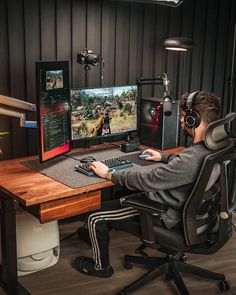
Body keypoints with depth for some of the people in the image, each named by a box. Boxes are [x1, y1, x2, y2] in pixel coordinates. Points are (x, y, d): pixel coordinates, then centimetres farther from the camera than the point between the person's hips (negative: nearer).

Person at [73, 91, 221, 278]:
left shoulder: (191, 159, -36)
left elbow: (145, 180, -28)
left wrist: (109, 174, -15)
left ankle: (101, 267, 25)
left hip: (163, 215, -10)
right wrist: (164, 157, 25)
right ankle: (98, 235, 43)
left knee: (95, 218, 0)